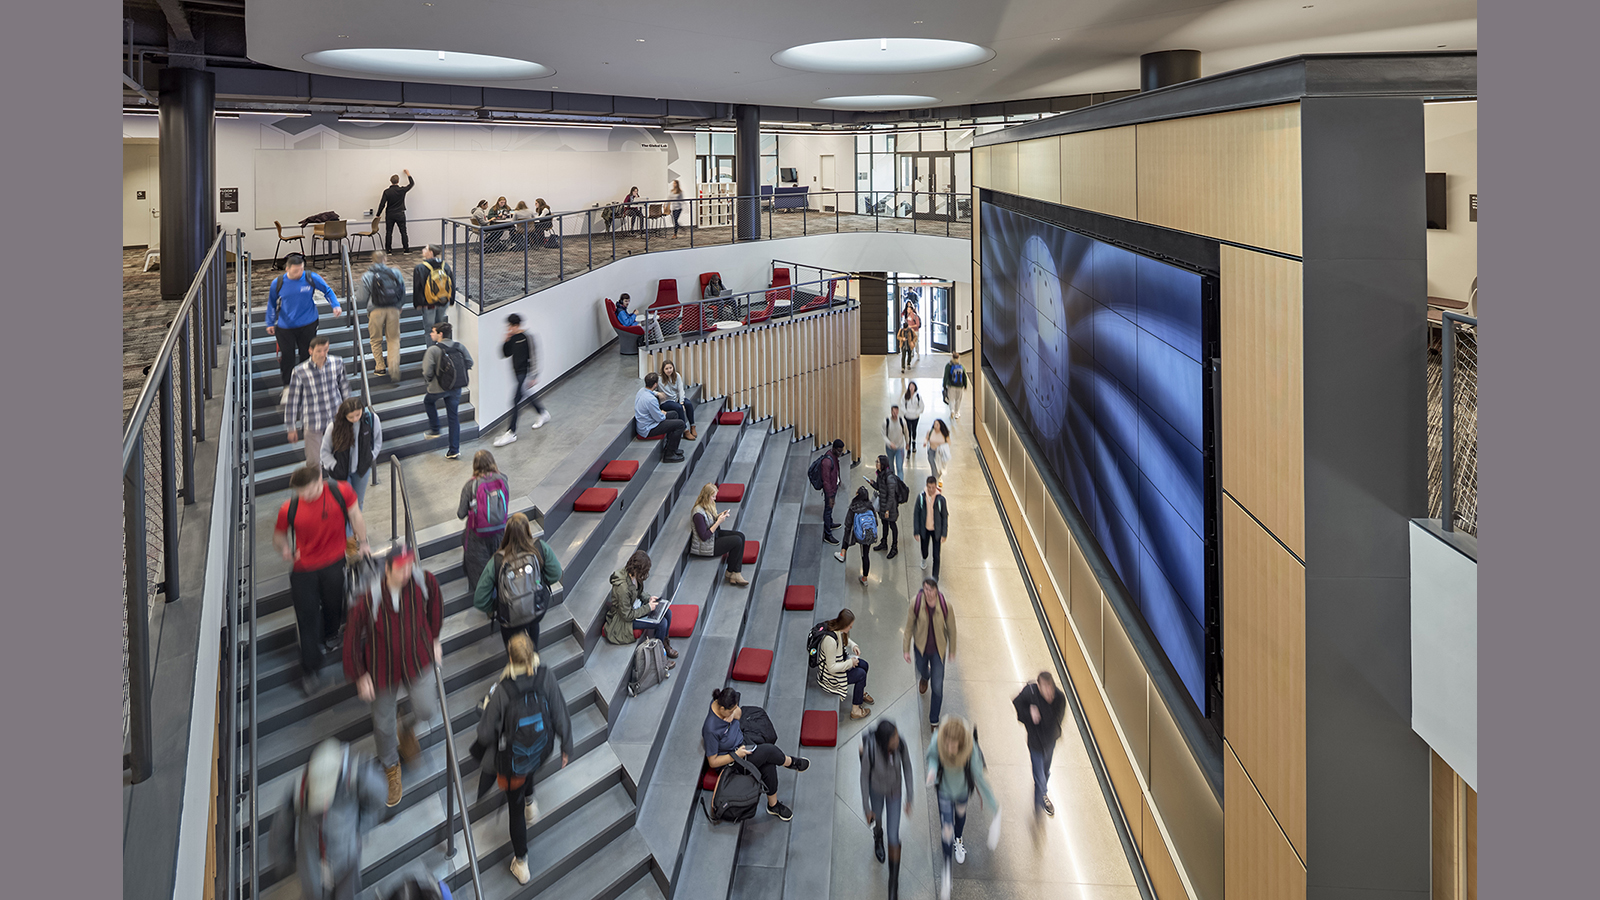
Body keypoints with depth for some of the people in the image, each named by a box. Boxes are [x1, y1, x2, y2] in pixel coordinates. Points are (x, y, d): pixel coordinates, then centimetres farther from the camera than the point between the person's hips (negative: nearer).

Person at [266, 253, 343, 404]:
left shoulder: (312, 278, -7)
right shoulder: (278, 283, -4)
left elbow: (327, 291, 9)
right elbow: (272, 303, 11)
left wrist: (336, 305, -4)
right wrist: (270, 323, 15)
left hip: (307, 325, 0)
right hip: (285, 327, 0)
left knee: (307, 356, 6)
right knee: (287, 357, -1)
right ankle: (287, 388, 15)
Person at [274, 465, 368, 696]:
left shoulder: (340, 492, -16)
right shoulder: (289, 509, -16)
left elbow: (355, 516, 2)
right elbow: (278, 534, 3)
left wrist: (362, 542, 10)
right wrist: (284, 549, -12)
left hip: (334, 563, 1)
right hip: (303, 569, -1)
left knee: (333, 606, 19)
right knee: (307, 618, 3)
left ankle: (330, 635, 57)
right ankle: (309, 671, 18)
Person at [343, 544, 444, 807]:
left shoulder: (425, 582, -19)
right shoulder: (368, 600, -29)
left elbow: (434, 607, 5)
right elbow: (352, 637, -15)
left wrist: (434, 639, 11)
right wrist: (360, 676, -10)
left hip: (418, 661, 2)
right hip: (384, 668, -2)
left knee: (427, 711, -6)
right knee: (383, 723, 14)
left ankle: (409, 730, 34)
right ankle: (391, 767, 45)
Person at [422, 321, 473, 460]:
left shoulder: (433, 349, -16)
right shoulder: (459, 347, -1)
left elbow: (427, 372, -19)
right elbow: (469, 363, 4)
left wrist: (428, 379, 3)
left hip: (439, 388, -4)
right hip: (456, 388, 4)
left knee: (428, 401, 30)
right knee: (454, 417, 11)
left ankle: (434, 429, 32)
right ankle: (454, 450, 13)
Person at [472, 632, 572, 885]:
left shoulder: (502, 691, -32)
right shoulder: (547, 678, -24)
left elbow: (486, 732, -20)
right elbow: (560, 715, -12)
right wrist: (567, 747, 3)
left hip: (512, 757, -3)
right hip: (541, 750, 3)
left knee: (515, 807, 21)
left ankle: (521, 863, 35)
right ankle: (530, 802, 59)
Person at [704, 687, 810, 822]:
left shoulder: (720, 702, -16)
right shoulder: (711, 729, -35)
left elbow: (739, 712, 8)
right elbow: (713, 762, -23)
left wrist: (734, 714, -16)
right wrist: (736, 755, -24)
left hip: (742, 741, 7)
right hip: (728, 761, -7)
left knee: (768, 764, -15)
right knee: (769, 751, -19)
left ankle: (773, 805, 5)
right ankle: (791, 762, 15)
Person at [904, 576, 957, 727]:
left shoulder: (945, 606, -24)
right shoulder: (916, 603, -23)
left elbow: (951, 629, -7)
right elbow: (909, 627, -9)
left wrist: (952, 650, 4)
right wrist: (906, 649, -3)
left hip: (938, 649, -1)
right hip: (921, 647, 1)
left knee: (937, 686, -1)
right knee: (922, 669, 31)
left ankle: (934, 718, 21)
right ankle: (925, 678, 72)